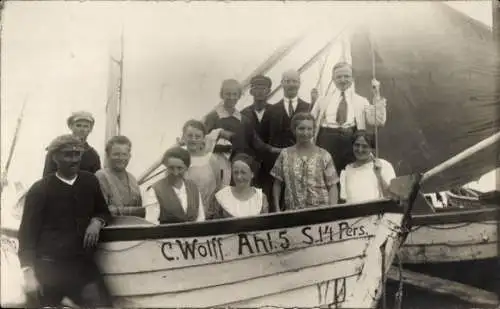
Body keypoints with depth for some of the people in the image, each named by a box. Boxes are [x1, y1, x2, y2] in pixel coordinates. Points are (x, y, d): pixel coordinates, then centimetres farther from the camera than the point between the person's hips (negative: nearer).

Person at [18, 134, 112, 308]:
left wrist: (96, 222, -3)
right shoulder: (40, 189, -4)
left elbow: (104, 211, 21)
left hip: (83, 264, 3)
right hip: (49, 266, -3)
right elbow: (27, 232, -4)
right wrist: (29, 272, -12)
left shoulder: (90, 182, 8)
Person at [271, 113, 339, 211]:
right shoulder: (285, 155, 3)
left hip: (320, 210, -1)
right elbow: (277, 183, 10)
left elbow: (332, 186, 1)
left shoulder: (324, 156, -1)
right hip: (292, 211, 1)